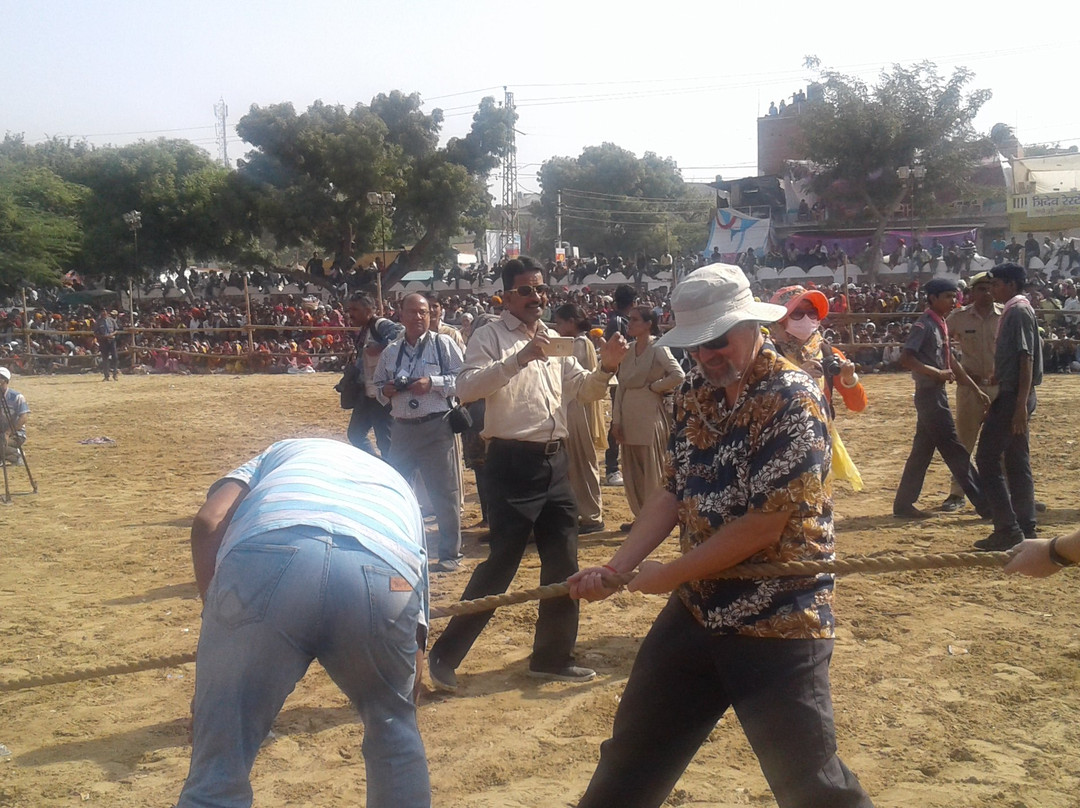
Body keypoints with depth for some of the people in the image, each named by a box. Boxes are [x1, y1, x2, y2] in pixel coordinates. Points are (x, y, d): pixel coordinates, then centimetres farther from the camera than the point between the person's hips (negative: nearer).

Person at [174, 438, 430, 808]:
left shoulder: (279, 454, 41)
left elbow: (207, 522, 15)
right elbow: (412, 653, 41)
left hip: (267, 559, -1)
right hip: (387, 578, 2)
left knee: (217, 776, 10)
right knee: (393, 726, 32)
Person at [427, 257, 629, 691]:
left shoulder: (554, 340, 16)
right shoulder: (491, 336, -4)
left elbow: (584, 390, 19)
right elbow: (466, 387, -19)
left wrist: (606, 367, -2)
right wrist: (518, 360, -28)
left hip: (555, 460, 7)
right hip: (514, 461, -7)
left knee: (562, 561, 11)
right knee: (501, 562, -5)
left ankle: (553, 656, 25)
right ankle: (445, 654, 7)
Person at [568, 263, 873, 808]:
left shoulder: (792, 400, -18)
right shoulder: (693, 394, 5)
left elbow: (765, 523, -21)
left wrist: (667, 576, -13)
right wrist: (613, 569, 0)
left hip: (778, 621, -7)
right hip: (696, 610, 7)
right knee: (631, 761, 18)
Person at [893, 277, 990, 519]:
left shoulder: (941, 325, 14)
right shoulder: (924, 325, -14)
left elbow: (951, 363, 19)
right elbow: (906, 359, -23)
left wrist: (977, 390, 18)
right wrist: (938, 373, -23)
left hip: (937, 394, 9)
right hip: (929, 395, -9)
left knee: (922, 452, 11)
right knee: (955, 452, -4)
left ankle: (903, 504, 16)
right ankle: (985, 505, -1)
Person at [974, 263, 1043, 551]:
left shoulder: (1019, 311, -13)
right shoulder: (1013, 311, 16)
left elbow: (1026, 359, -20)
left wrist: (1020, 404, -25)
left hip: (1013, 396, -10)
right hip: (1013, 396, 10)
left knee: (987, 458, -9)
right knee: (1017, 462, 11)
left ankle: (1008, 529, -9)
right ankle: (1025, 529, 15)